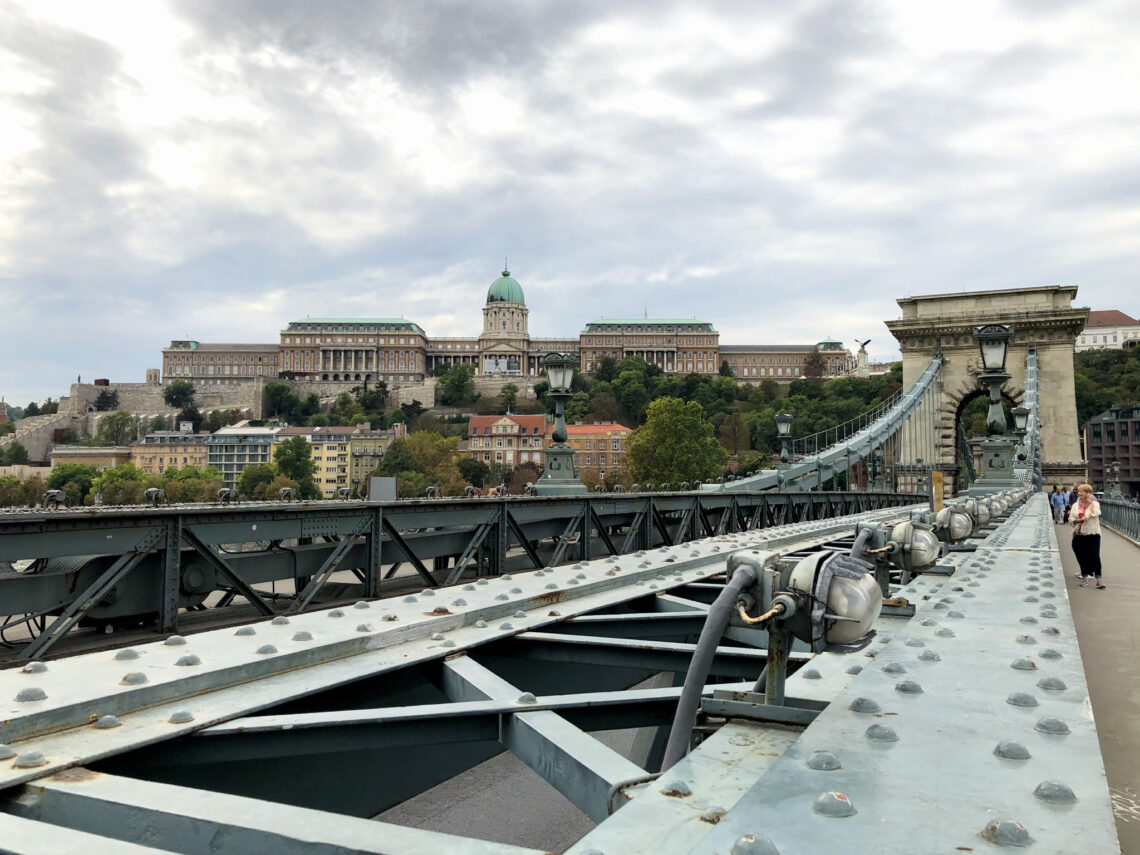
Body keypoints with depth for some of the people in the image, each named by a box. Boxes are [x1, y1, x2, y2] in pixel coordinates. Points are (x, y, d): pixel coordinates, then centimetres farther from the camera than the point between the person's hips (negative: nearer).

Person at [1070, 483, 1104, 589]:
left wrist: (1090, 502, -12)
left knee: (1094, 556, -9)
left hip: (1092, 534, -4)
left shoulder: (1095, 503, 0)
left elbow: (1094, 513, -20)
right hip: (1078, 535, 4)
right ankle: (1085, 577, 19)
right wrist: (1078, 520, -14)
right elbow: (1071, 519, 5)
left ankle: (1099, 580, -4)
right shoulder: (1075, 505, 10)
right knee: (1081, 557, 6)